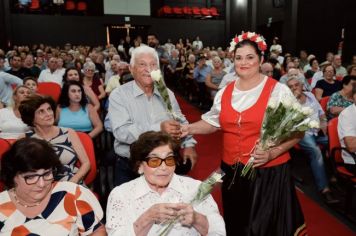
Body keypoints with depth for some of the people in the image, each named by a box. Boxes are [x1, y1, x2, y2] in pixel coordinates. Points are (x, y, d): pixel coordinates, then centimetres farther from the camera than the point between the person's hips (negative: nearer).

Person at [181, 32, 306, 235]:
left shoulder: (278, 91, -8)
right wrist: (190, 129, -4)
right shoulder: (225, 92, 6)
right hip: (232, 171, 4)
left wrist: (272, 153, -22)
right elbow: (212, 122, 12)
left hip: (268, 172, -4)